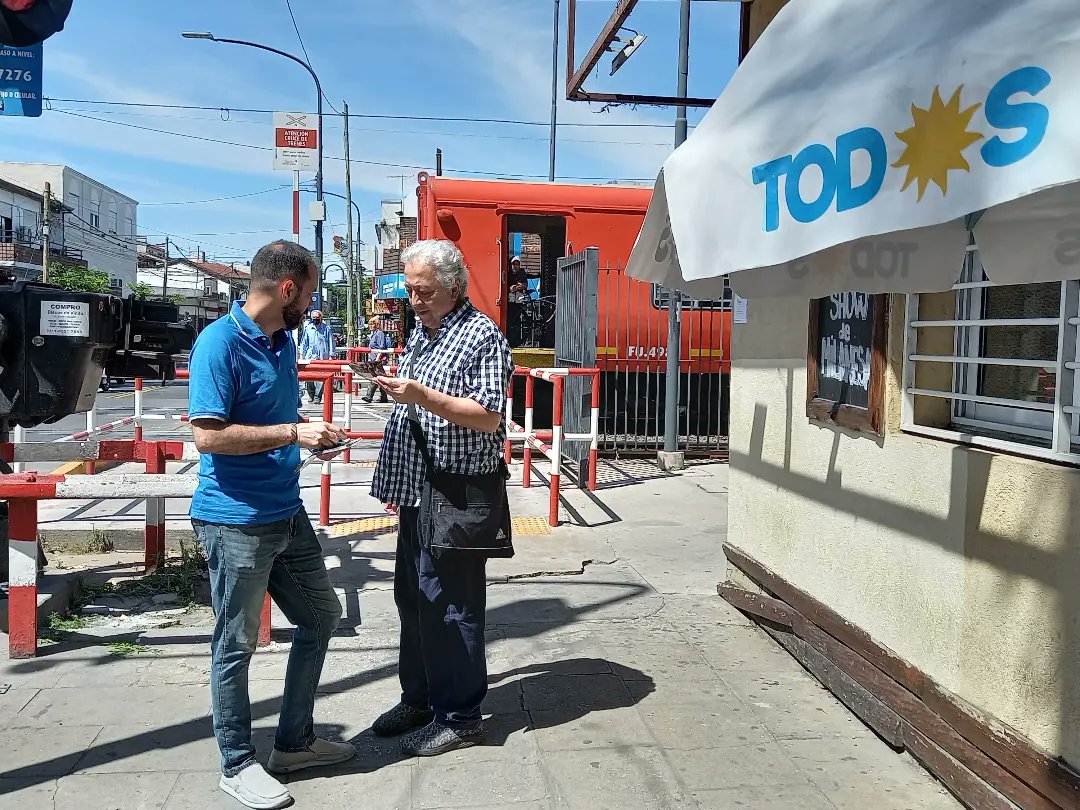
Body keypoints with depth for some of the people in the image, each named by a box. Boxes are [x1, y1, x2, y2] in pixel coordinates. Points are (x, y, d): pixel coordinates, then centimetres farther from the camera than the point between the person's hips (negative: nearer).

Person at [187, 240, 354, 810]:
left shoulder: (283, 340, 9)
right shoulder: (220, 342, -17)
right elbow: (208, 435, -23)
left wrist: (313, 431, 6)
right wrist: (293, 434, -21)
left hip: (287, 512, 9)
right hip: (236, 520, -9)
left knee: (320, 617, 17)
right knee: (236, 644, 6)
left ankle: (294, 742, 33)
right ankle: (237, 764, 25)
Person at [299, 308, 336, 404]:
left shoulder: (326, 328, 3)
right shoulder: (307, 328, 11)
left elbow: (331, 342, 5)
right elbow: (303, 342, 17)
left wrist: (331, 356, 1)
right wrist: (302, 355, 12)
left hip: (322, 357, -2)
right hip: (310, 356, 3)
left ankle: (317, 396, 0)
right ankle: (311, 395, 14)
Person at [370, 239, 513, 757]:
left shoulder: (482, 334, -11)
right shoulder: (421, 333, 16)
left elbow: (488, 417, -20)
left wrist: (423, 397, -27)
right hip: (417, 492, 9)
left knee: (449, 606, -1)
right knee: (411, 598, 17)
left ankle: (459, 717, 14)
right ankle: (419, 698, 32)